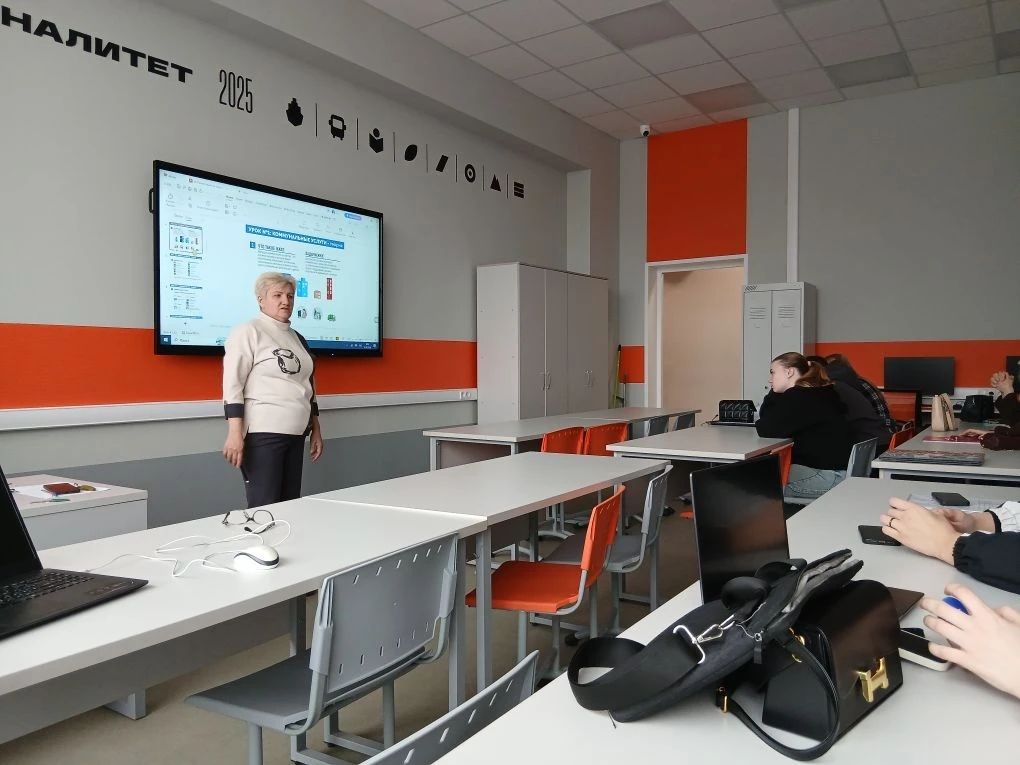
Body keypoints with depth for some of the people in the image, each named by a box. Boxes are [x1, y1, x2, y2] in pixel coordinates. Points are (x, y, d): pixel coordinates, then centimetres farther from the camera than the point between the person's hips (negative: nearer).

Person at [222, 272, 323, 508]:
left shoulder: (297, 339, 18)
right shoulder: (248, 332, -3)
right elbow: (232, 384, -11)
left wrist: (316, 431, 19)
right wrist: (234, 433, -19)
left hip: (295, 434, 7)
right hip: (262, 434, -7)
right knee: (264, 508, -8)